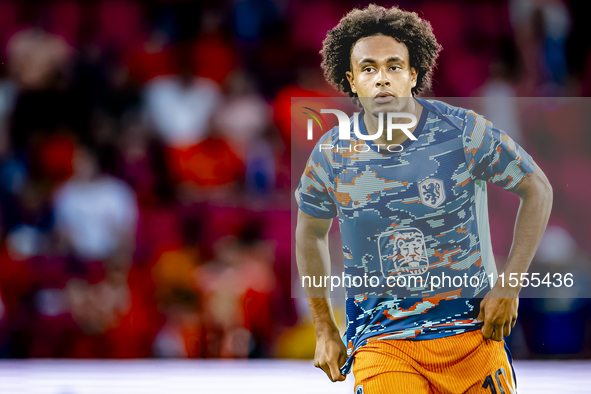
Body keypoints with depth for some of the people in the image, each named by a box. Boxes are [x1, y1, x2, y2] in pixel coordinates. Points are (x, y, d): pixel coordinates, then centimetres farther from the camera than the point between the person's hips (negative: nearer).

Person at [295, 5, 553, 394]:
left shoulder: (465, 133, -8)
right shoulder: (332, 153, -2)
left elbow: (538, 190, 3)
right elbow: (310, 231, 16)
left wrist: (508, 287, -3)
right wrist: (325, 332, 15)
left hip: (472, 334, 0)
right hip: (381, 342, 0)